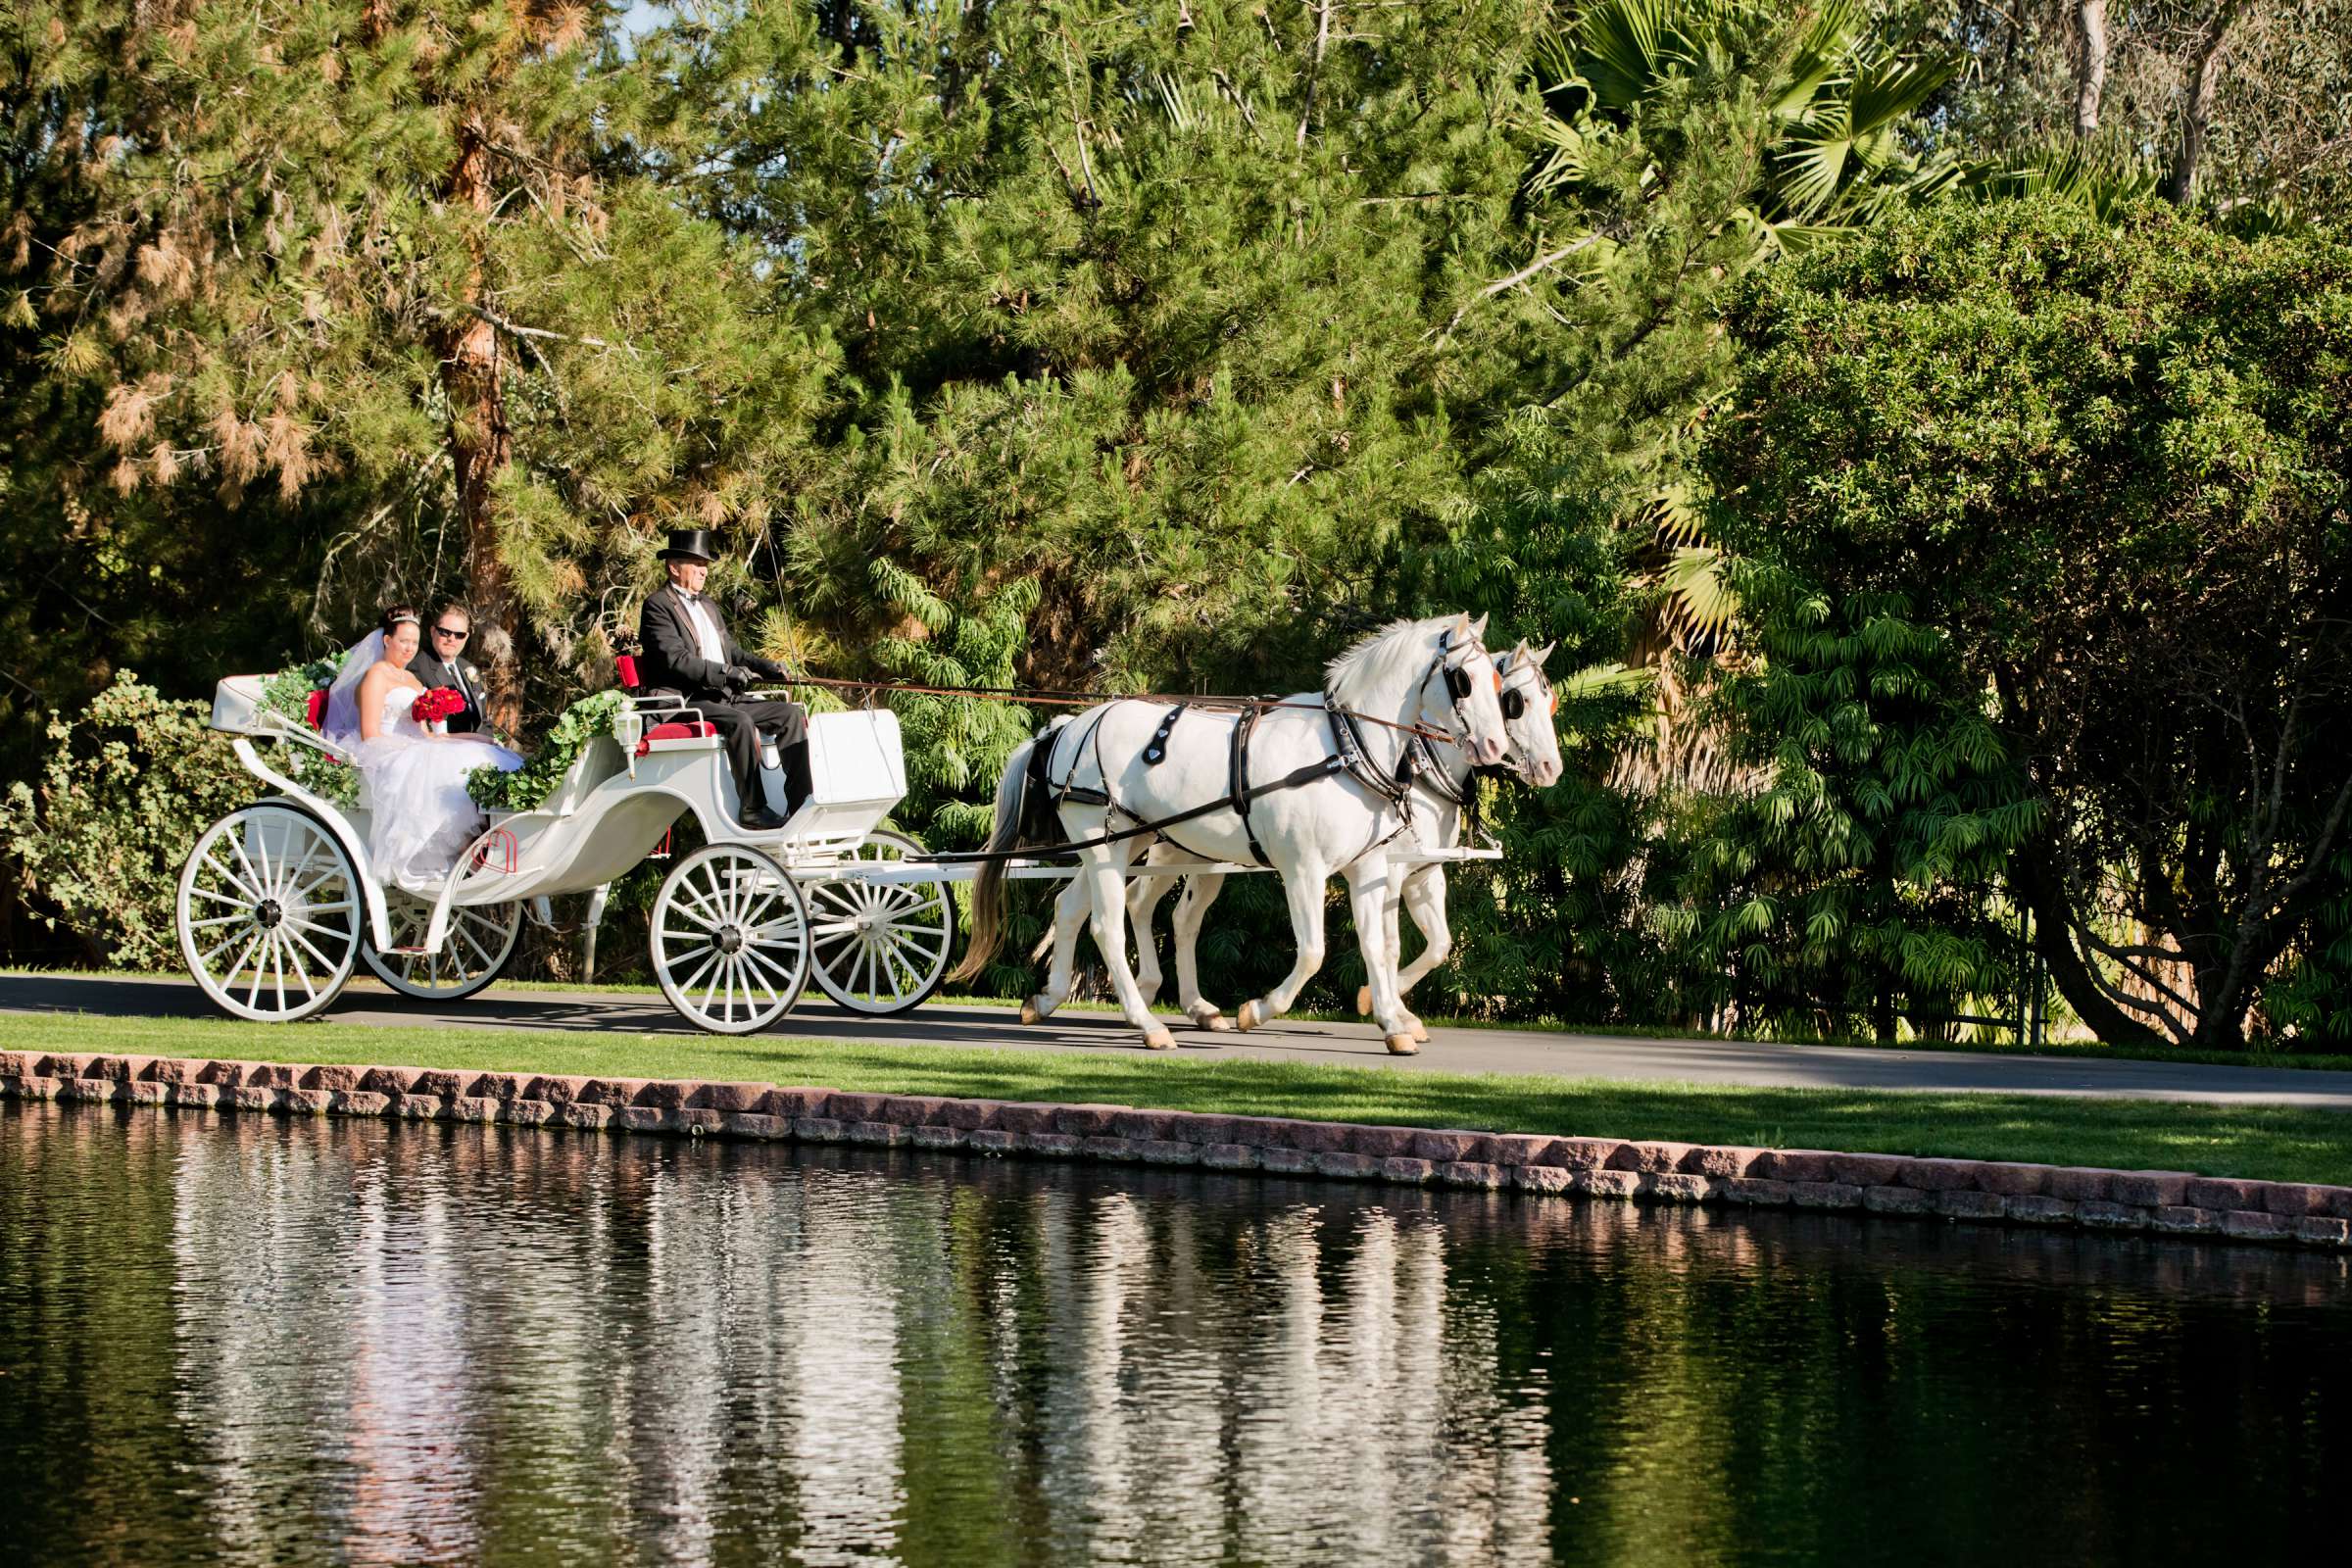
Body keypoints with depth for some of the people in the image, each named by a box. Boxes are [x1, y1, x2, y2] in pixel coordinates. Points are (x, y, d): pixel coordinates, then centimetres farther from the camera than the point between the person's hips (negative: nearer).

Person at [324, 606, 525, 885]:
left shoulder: (412, 680, 27)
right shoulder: (376, 676, 1)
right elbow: (370, 734, -9)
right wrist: (413, 747, -16)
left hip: (415, 754, 8)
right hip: (385, 757, -8)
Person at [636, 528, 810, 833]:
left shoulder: (708, 607, 24)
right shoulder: (658, 606, -5)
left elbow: (731, 650, 26)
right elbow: (676, 659, -17)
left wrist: (764, 666, 6)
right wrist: (727, 673, -23)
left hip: (722, 699, 9)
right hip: (683, 703, -9)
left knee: (791, 713, -6)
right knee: (741, 722, -34)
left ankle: (800, 803, -13)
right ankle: (753, 811, -33)